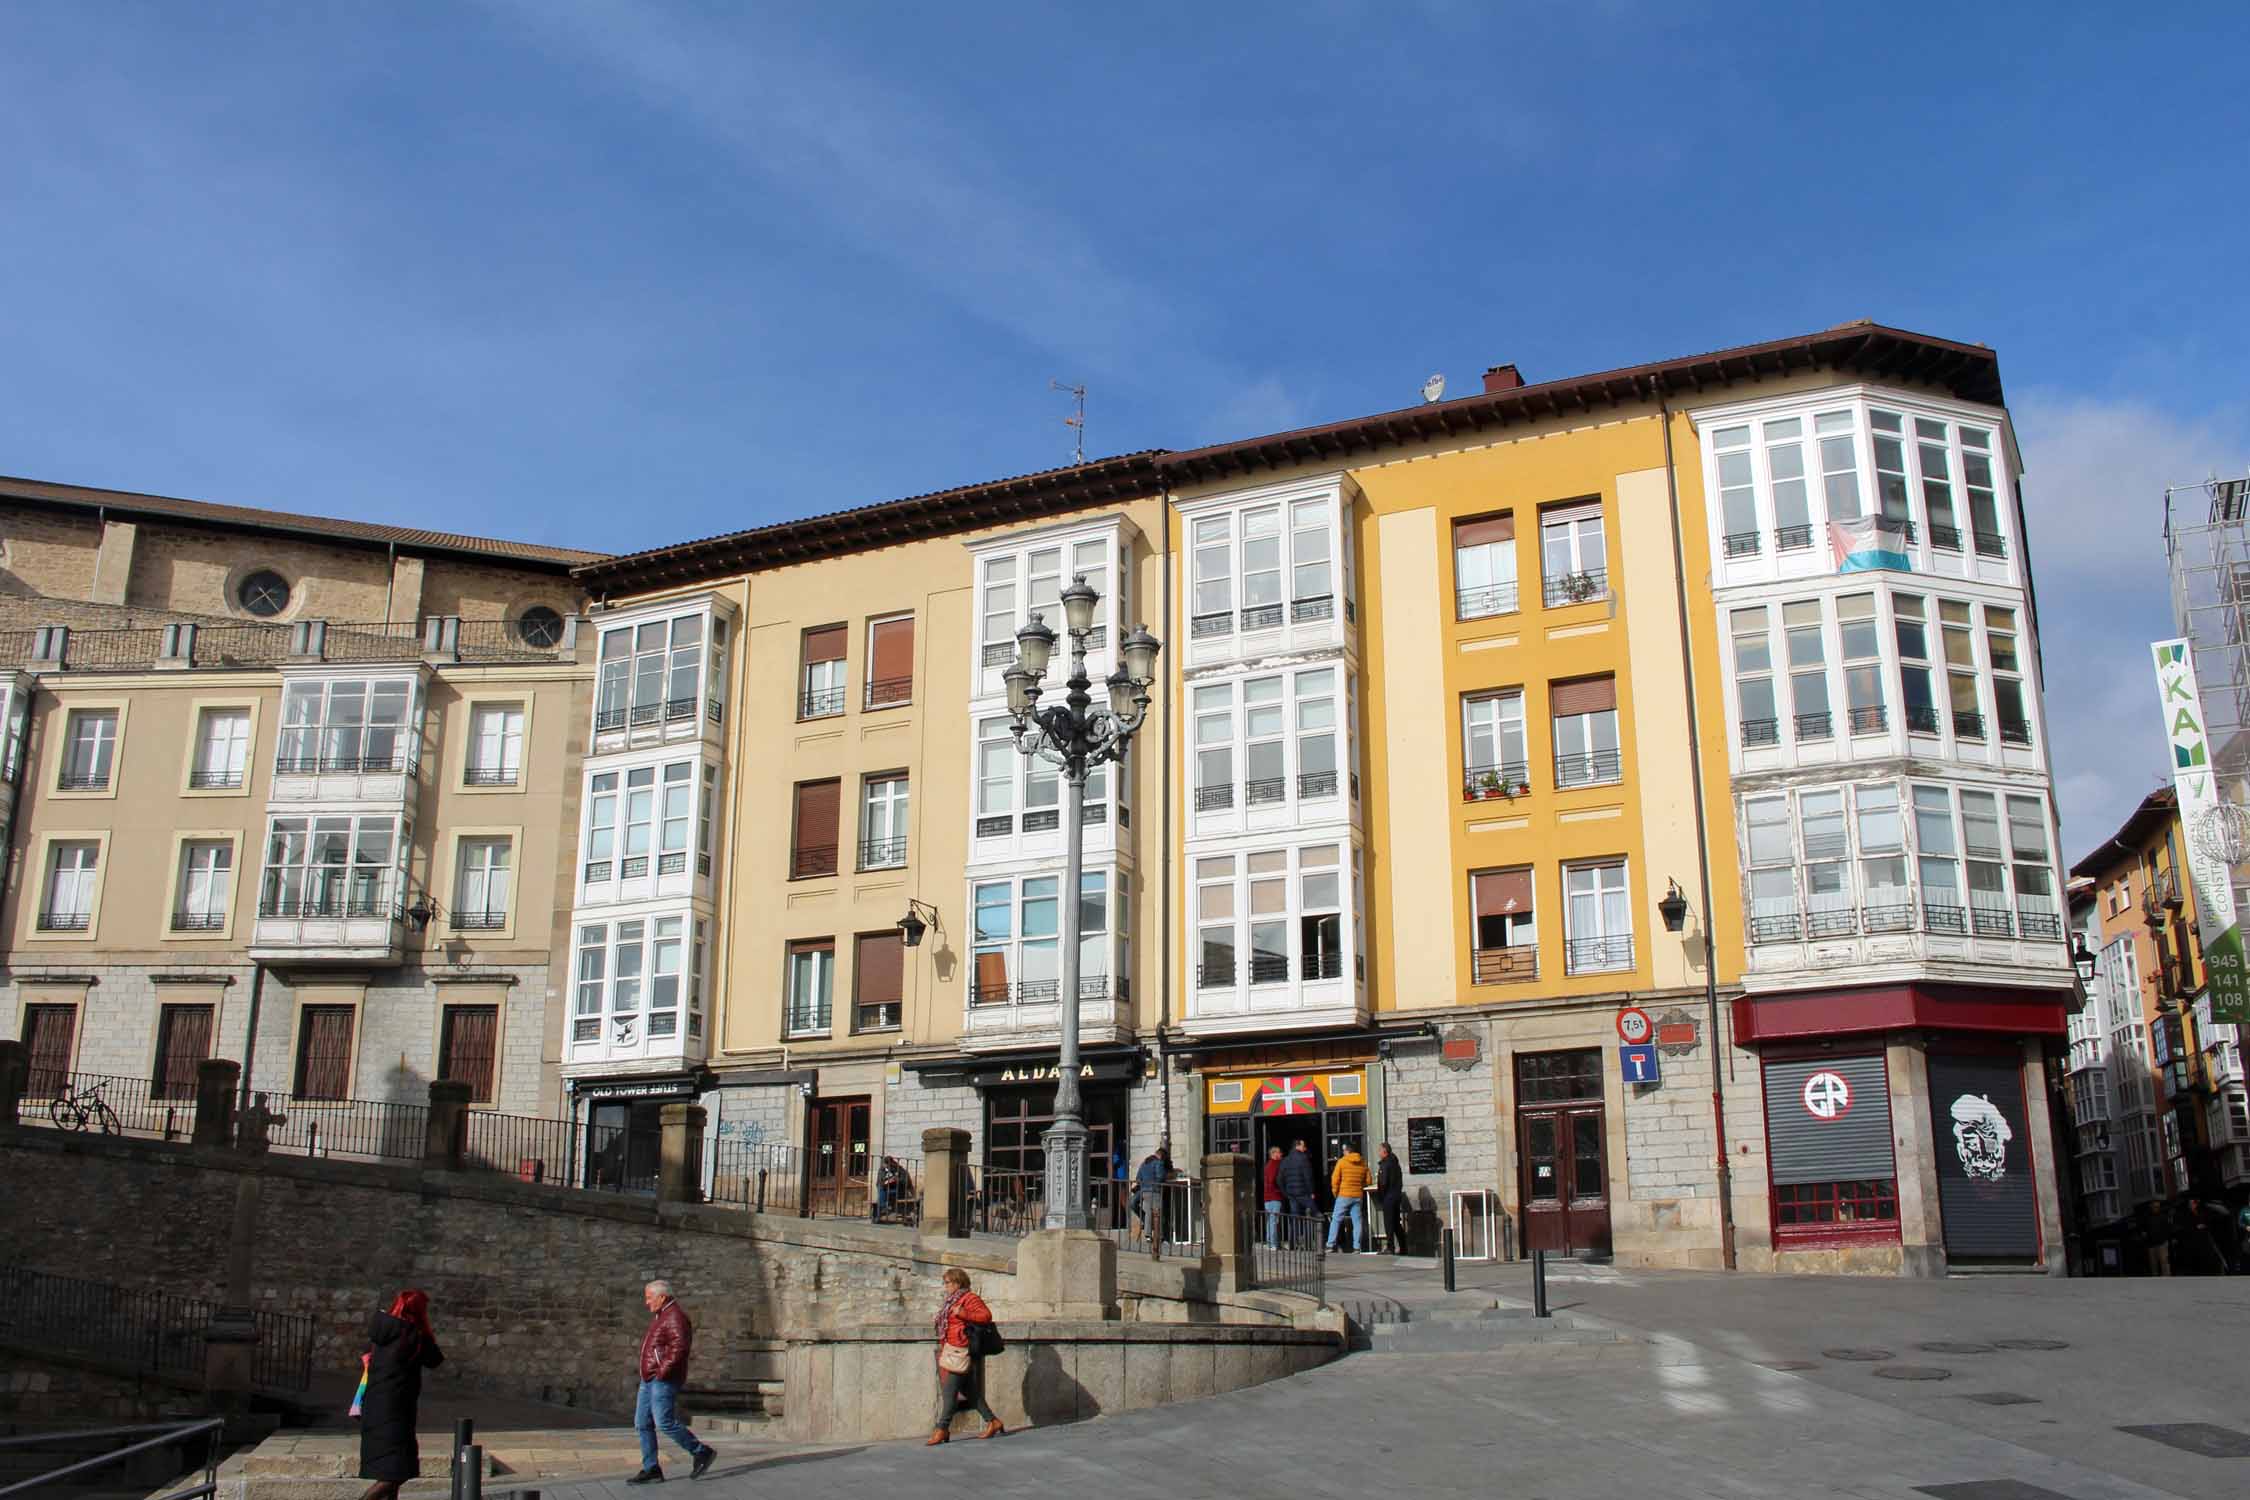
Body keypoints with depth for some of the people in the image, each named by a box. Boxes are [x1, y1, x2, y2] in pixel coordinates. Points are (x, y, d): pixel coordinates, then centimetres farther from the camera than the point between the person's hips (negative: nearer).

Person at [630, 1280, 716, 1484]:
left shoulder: (675, 1317, -14)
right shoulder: (660, 1316, 18)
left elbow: (680, 1347, -26)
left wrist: (663, 1371, -23)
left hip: (664, 1380, -10)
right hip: (649, 1379, 10)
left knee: (665, 1422, -13)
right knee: (642, 1423, 6)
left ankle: (702, 1452, -1)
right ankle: (651, 1470, 8)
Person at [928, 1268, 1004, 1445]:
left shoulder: (970, 1298, -9)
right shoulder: (951, 1300, 20)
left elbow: (986, 1315, -17)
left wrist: (963, 1314, -25)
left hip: (960, 1350, -10)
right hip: (949, 1350, 10)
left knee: (949, 1390, -9)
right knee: (969, 1391, 11)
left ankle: (942, 1429, -8)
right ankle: (992, 1422, 16)